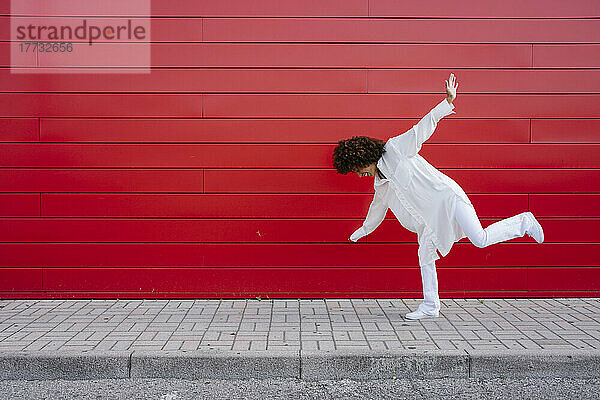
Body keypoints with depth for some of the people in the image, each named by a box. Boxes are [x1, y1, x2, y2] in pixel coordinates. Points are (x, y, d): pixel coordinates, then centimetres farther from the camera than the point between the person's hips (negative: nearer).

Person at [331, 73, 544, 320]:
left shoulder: (395, 148, -8)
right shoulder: (380, 183, 14)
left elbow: (422, 128, -12)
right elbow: (378, 207, 31)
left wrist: (447, 102, -21)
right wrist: (364, 229, 43)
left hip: (446, 195, -8)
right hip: (430, 215, 8)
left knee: (480, 239, -15)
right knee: (425, 254, 4)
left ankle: (523, 222, 8)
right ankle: (430, 306, 11)